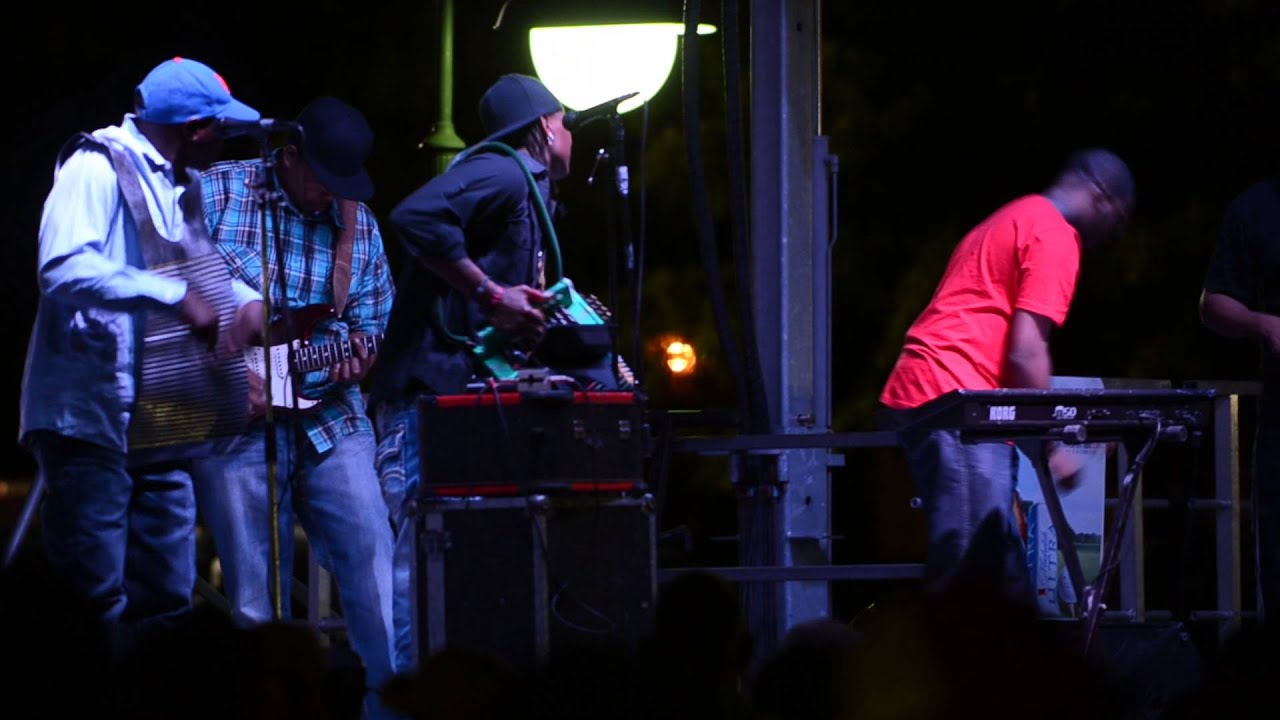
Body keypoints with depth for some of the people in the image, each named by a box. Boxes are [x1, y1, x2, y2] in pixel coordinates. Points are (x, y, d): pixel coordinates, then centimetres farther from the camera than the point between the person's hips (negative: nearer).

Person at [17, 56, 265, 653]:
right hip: (90, 417, -9)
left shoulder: (182, 185, 17)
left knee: (166, 604, 9)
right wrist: (176, 296, -27)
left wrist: (245, 297, 12)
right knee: (94, 607, -10)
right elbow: (64, 267, -25)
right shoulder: (97, 167, -10)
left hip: (157, 420, 9)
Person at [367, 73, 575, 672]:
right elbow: (417, 217, -27)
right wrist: (491, 296, -22)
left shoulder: (524, 192, 23)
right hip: (429, 394, -11)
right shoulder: (501, 173, -9)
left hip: (465, 394, 11)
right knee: (418, 561, -13)